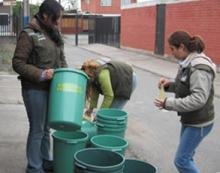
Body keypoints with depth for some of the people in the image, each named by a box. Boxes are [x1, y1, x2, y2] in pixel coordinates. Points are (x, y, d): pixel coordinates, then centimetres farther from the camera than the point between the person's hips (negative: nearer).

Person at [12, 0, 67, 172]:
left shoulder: (54, 32, 9)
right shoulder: (29, 34, -13)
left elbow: (61, 58, 18)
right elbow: (18, 63, -14)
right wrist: (41, 74, -21)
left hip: (51, 88, 7)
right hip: (35, 89, -7)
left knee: (46, 127, 17)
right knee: (37, 129, 2)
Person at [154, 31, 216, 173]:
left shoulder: (199, 68, -25)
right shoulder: (188, 63, 5)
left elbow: (198, 99, -31)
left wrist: (169, 103, -27)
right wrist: (169, 85, 0)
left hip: (199, 123, -9)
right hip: (189, 120, 9)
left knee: (181, 160, -4)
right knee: (186, 157, 19)